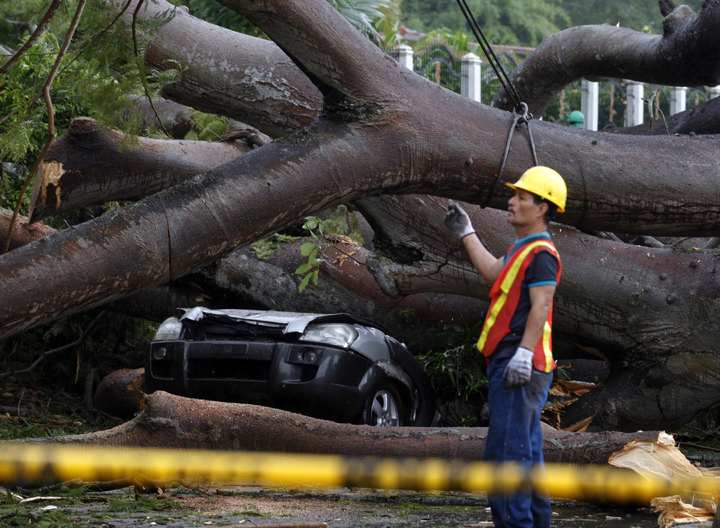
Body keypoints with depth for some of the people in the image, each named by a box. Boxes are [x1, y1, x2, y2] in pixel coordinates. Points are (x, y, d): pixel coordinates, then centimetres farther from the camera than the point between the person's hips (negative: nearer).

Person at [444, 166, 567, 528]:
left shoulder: (541, 253, -14)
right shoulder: (522, 248, 18)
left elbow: (540, 307, -22)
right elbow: (492, 272, 32)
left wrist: (523, 354, -29)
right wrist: (466, 234, 37)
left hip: (520, 366, -11)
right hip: (510, 363, 11)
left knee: (507, 449, -13)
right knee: (526, 450, 15)